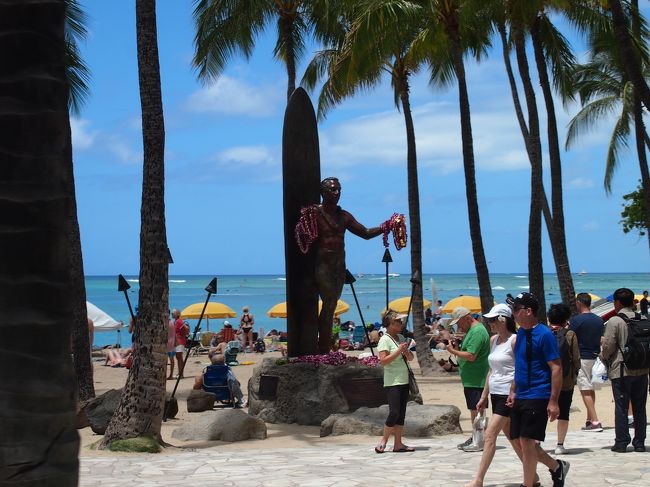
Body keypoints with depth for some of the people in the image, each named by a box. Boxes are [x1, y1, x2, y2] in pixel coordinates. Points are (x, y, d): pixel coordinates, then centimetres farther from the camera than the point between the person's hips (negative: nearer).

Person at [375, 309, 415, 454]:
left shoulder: (400, 338, 13)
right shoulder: (385, 340, -9)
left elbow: (410, 358, 17)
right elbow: (383, 361, -18)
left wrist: (406, 351, -4)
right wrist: (398, 351, -20)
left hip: (404, 381, 8)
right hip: (392, 382, -8)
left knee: (401, 413, 6)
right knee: (394, 412, -13)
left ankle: (398, 443, 8)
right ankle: (383, 441, 0)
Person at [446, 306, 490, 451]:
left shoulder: (477, 332, -17)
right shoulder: (472, 330, 18)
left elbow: (471, 356, -23)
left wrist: (453, 351, -12)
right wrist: (457, 347, 8)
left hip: (475, 380, -11)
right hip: (472, 378, 11)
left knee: (476, 410, -6)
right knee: (474, 409, 15)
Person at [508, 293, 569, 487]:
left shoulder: (544, 334, -13)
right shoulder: (521, 332, 12)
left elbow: (556, 368, -15)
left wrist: (553, 401, -20)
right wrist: (513, 391, 16)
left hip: (537, 397, -8)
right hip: (521, 397, 8)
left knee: (527, 441, -8)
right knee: (521, 441, 9)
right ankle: (557, 467, 27)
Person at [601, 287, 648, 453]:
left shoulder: (614, 321, -11)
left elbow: (608, 346, -11)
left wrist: (603, 356, 9)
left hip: (621, 371, -5)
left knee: (621, 407, 2)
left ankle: (622, 443, 4)